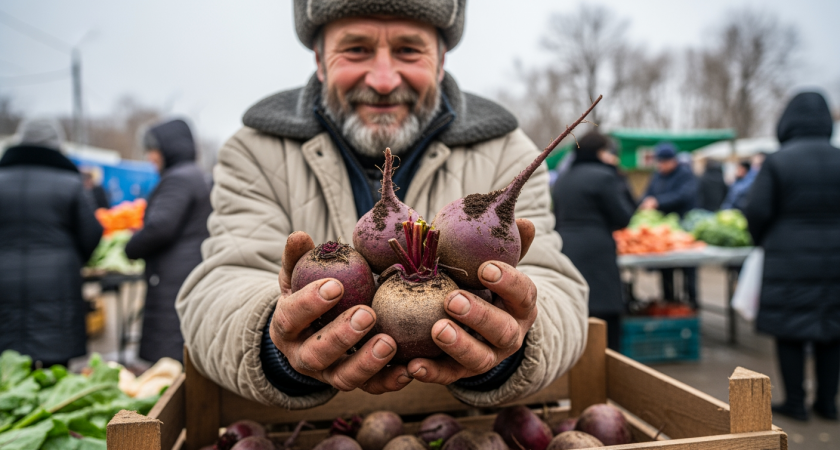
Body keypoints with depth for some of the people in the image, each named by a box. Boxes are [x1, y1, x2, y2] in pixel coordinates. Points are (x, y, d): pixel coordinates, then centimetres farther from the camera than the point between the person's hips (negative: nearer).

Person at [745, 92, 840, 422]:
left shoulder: (776, 162, -10)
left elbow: (757, 212, -10)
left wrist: (763, 242, 8)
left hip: (788, 260, -4)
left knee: (789, 333, 6)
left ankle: (795, 402, 13)